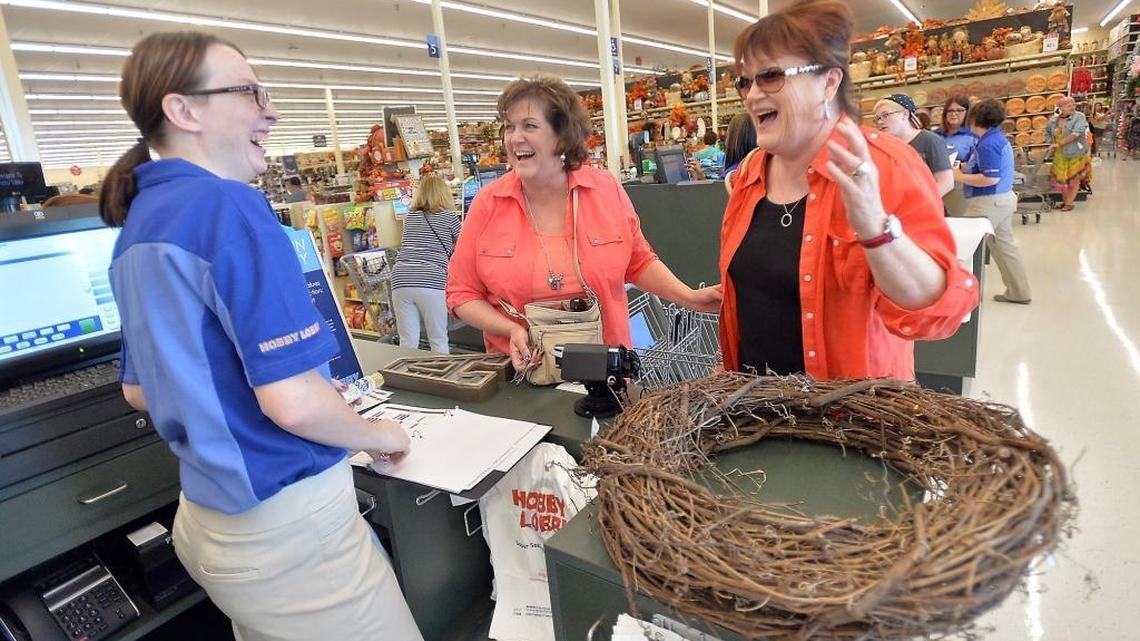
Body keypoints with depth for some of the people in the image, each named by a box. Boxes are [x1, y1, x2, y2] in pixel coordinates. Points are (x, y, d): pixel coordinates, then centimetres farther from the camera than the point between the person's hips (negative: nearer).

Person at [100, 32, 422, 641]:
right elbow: (294, 402, -25)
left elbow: (138, 391, 16)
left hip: (206, 519, 9)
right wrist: (378, 435, -7)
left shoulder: (139, 222, 7)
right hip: (286, 522, -9)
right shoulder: (228, 204, -19)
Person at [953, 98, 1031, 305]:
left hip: (989, 202, -10)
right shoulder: (999, 138, 13)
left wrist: (960, 177, -18)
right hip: (1004, 199, 10)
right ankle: (1018, 292, 24)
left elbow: (991, 178, -25)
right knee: (1005, 245, 16)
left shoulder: (987, 144, -19)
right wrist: (965, 168, 12)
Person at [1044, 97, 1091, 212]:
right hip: (1060, 155, 4)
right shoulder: (1054, 120, 1)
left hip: (1076, 154, -4)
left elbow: (1076, 133, -24)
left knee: (1074, 179, 2)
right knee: (1059, 179, 9)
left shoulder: (1079, 117, -11)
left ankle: (1069, 203, 12)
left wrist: (1058, 144, -24)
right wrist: (1051, 144, 10)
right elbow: (1047, 131, 22)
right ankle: (1065, 200, 28)